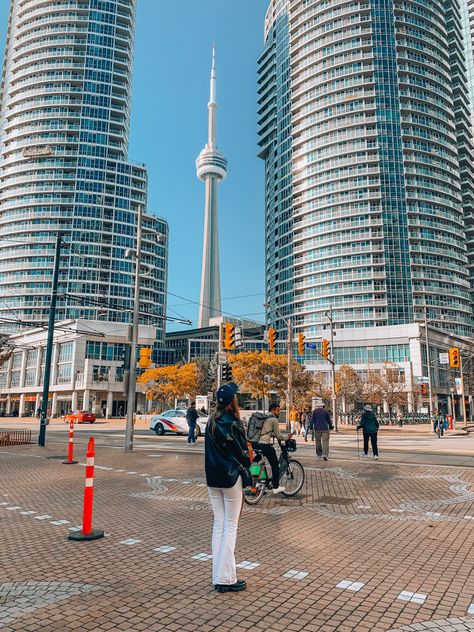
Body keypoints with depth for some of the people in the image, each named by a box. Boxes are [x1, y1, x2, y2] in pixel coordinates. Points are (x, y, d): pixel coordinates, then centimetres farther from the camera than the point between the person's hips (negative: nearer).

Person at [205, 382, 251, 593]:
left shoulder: (211, 421, 4)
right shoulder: (233, 423, -15)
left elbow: (211, 449, 8)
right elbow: (243, 451, -8)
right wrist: (247, 464, 10)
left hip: (212, 478, 6)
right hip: (231, 478, -6)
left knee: (218, 524, 12)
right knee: (230, 527, 3)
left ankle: (217, 577, 17)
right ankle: (226, 578, 6)